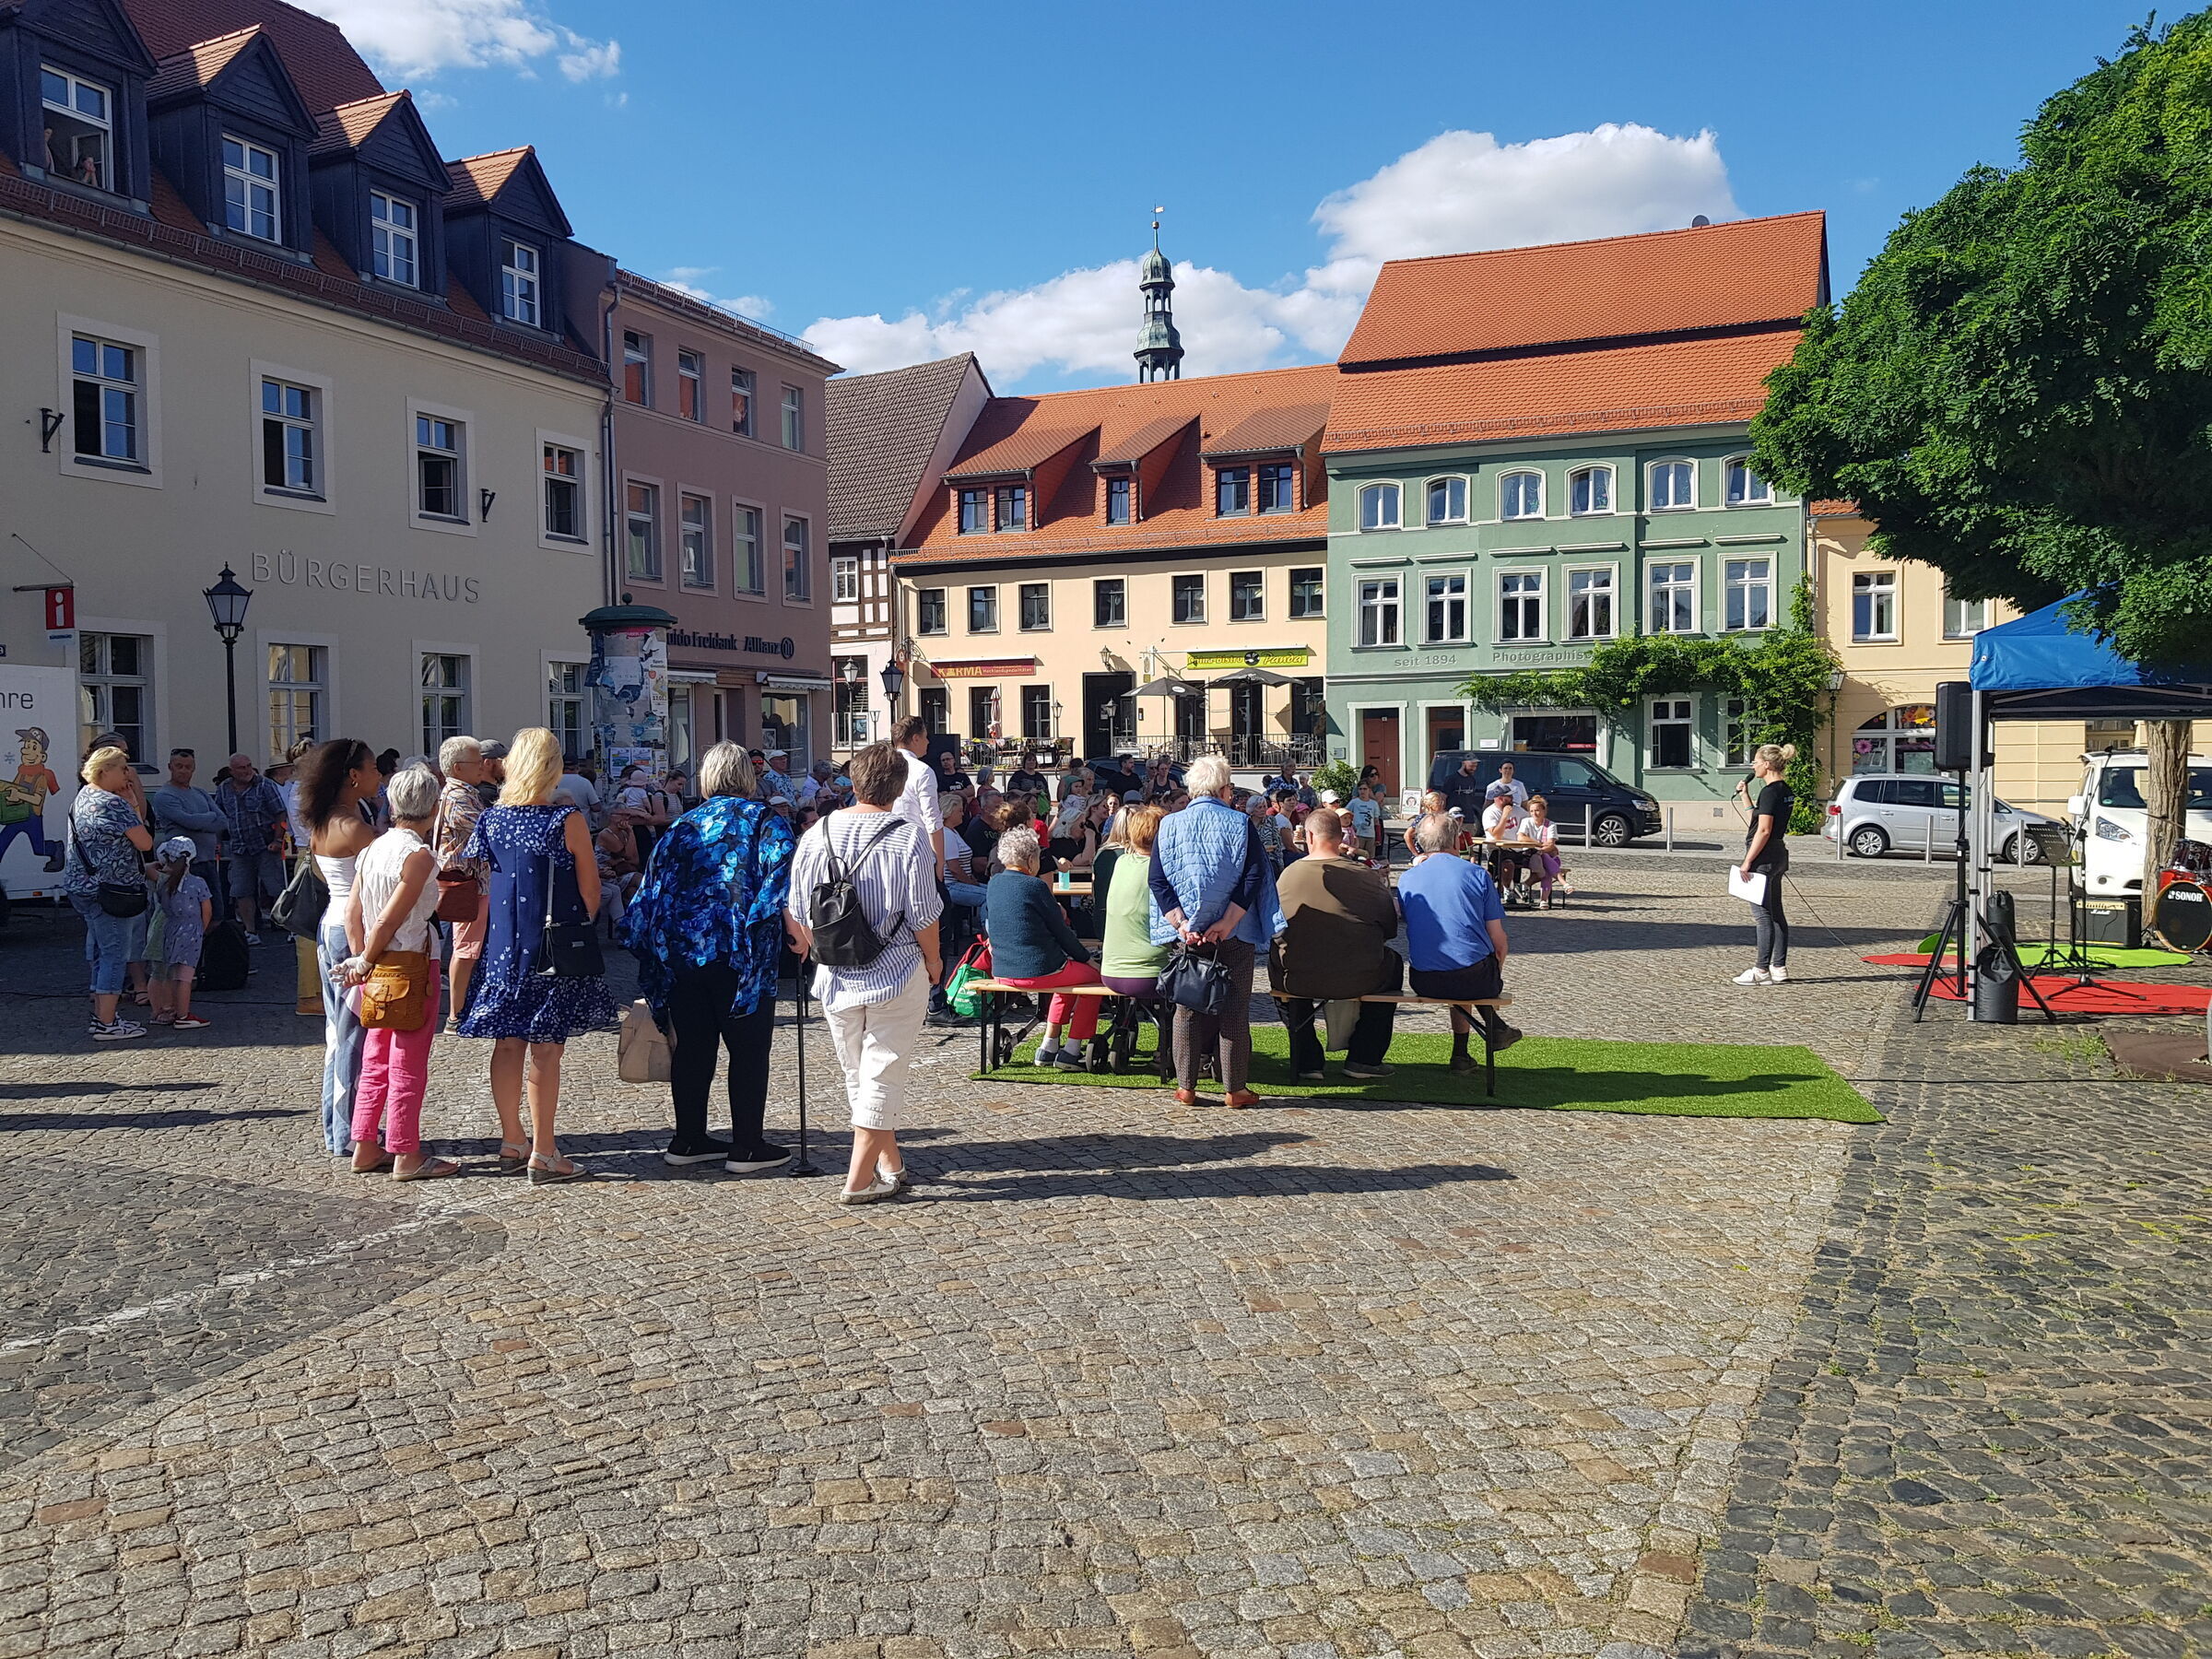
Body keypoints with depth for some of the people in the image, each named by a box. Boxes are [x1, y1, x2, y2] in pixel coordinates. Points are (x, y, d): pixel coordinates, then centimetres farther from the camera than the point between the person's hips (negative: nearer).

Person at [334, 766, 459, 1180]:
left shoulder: (373, 848, 7)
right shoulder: (418, 855, -16)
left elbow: (352, 910, 6)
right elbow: (390, 920, -17)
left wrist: (360, 958, 7)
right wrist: (366, 964, -6)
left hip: (379, 968, 8)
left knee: (376, 1061, 16)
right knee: (408, 1065, 0)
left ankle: (365, 1149, 22)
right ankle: (406, 1156, 7)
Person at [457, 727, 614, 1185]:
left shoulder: (490, 819, 1)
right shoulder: (567, 821, -12)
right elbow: (590, 890, -5)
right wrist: (582, 927, 12)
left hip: (501, 945, 5)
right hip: (553, 947, -5)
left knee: (507, 1044, 13)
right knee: (545, 1048, -1)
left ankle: (511, 1142, 24)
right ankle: (543, 1155, 2)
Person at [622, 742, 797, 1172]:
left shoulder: (683, 825, 14)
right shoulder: (766, 821, 1)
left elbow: (654, 886, 13)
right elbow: (782, 875, -15)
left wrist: (651, 947, 18)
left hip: (678, 952, 5)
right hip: (736, 955, -5)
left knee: (691, 1047, 13)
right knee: (748, 1049, 3)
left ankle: (688, 1140, 21)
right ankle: (747, 1147, 6)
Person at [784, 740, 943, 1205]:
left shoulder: (817, 834, -1)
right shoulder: (909, 838, -12)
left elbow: (797, 914, 5)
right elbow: (923, 914, -12)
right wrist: (933, 960, 6)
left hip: (835, 975, 4)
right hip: (896, 973, -4)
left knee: (857, 1075, 17)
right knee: (883, 1075, 4)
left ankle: (891, 1166, 29)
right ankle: (859, 1180, 4)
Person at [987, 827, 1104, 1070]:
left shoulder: (994, 883, 7)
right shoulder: (1035, 886, -14)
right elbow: (1060, 931, -9)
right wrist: (1087, 958, 5)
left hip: (1001, 972, 8)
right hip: (1036, 971, -8)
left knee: (1069, 972, 31)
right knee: (1093, 975, 14)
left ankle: (1049, 1047, 31)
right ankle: (1071, 1052, 10)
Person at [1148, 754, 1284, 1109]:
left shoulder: (1169, 826, 1)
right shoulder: (1240, 825, -4)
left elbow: (1156, 880, -5)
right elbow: (1253, 877, -13)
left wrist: (1181, 923, -9)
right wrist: (1227, 923, -15)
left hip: (1186, 933, 2)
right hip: (1234, 935, -2)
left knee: (1187, 1009, 11)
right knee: (1234, 1010, 5)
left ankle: (1186, 1087, 15)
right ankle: (1235, 1089, 8)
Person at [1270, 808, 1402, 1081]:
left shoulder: (1288, 874, -3)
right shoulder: (1367, 877, -4)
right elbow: (1390, 928, 3)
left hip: (1298, 981, 1)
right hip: (1360, 980, -1)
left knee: (1276, 959, 36)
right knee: (1392, 962, 32)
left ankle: (1306, 1060, 33)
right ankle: (1363, 1058, 31)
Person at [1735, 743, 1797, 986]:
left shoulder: (1770, 791, -17)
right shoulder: (1785, 790, 13)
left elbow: (1763, 831, -20)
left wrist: (1747, 862, -19)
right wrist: (1744, 794, 23)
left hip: (1764, 856, -10)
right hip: (1780, 855, 10)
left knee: (1762, 913, -6)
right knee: (1776, 913, 12)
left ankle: (1762, 970, -3)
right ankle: (1779, 969, 15)